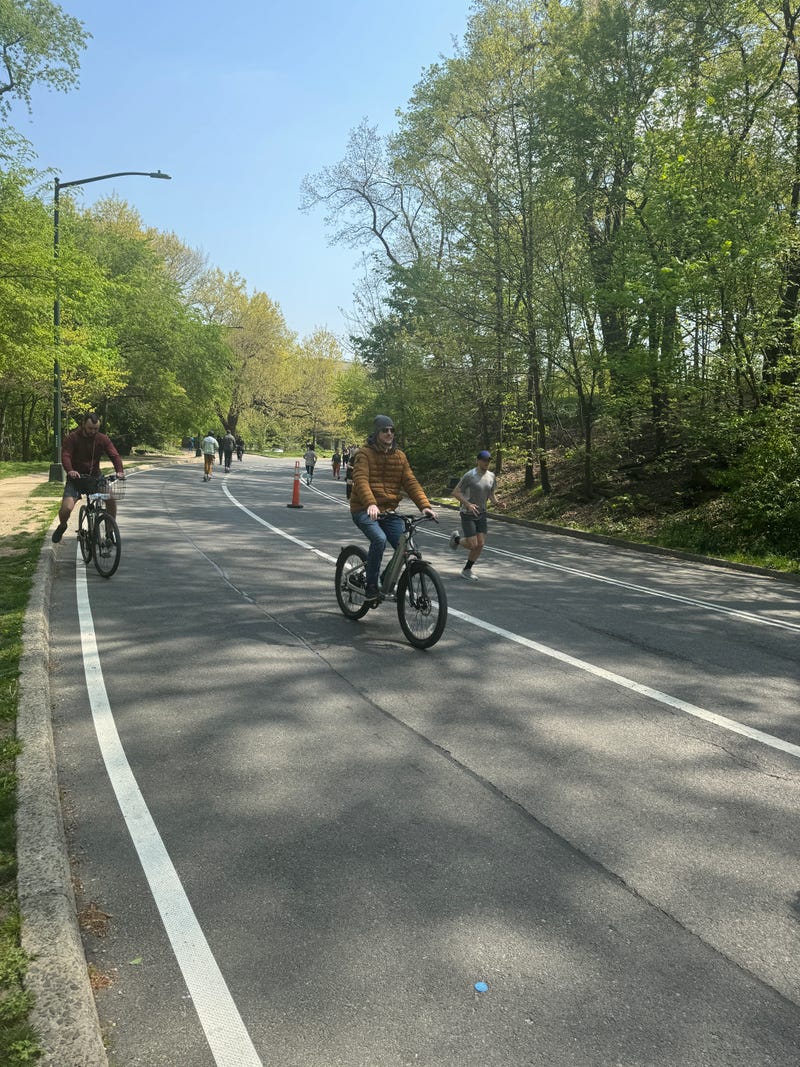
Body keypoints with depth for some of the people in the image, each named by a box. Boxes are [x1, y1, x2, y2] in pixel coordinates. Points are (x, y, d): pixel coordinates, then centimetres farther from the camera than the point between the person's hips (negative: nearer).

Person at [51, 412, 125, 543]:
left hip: (95, 477, 2)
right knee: (66, 508, -20)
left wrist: (119, 470, -31)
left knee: (111, 500, -20)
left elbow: (114, 455, -11)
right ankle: (62, 526, 15)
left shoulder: (103, 439, -2)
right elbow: (65, 455, -20)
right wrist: (70, 470, -41)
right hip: (76, 478, -2)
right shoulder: (72, 438, -9)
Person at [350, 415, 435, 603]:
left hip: (389, 512, 5)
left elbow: (411, 482, 1)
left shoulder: (400, 456, 10)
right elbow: (361, 480, -21)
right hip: (364, 510, -5)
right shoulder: (365, 453, -6)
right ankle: (371, 587, -16)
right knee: (379, 539, -31)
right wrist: (371, 504, -39)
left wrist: (425, 505, -15)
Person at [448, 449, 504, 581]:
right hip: (468, 514, -5)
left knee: (480, 544, -2)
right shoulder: (469, 476, -15)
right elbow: (456, 492, -13)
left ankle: (467, 570, 14)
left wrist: (497, 503, -9)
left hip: (481, 514, 6)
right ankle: (456, 538, 24)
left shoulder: (491, 476, 3)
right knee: (473, 545, -9)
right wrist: (468, 504, -26)